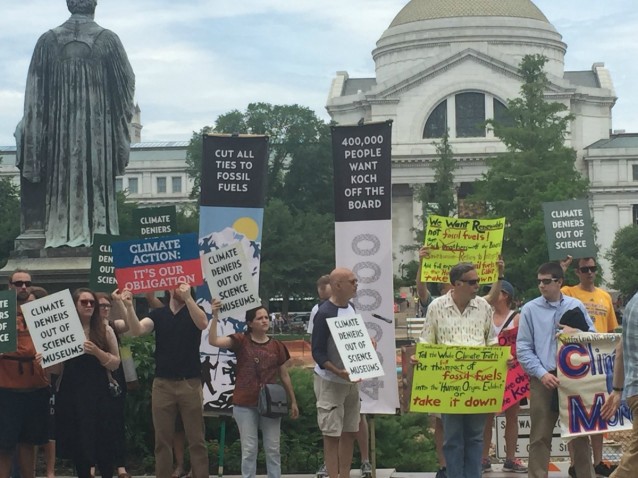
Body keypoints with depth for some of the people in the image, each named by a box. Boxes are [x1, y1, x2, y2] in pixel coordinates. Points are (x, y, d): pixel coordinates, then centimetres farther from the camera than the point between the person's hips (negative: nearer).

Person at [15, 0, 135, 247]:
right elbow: (127, 81, 3)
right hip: (98, 125, -1)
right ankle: (97, 231, -1)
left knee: (61, 178, 7)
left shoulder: (48, 40, 1)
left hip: (58, 124, 2)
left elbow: (34, 91, 2)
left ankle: (60, 232, 5)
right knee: (97, 179, 2)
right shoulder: (107, 39, -3)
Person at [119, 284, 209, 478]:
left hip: (190, 383, -1)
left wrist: (188, 297, -31)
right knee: (162, 440, 4)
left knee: (196, 440, 0)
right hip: (163, 384, 1)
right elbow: (137, 330, -10)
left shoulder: (194, 311, 5)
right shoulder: (157, 314, 7)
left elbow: (203, 323, -19)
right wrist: (129, 307, -27)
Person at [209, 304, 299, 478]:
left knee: (272, 448, 8)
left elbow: (284, 376, 10)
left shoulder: (277, 346, 2)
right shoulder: (241, 341, -3)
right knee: (249, 449, 4)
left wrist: (293, 401, 11)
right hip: (245, 404, -2)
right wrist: (215, 316, -26)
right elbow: (213, 341, -16)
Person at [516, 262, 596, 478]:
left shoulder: (576, 306, 7)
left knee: (580, 434, 7)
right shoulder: (530, 309, 1)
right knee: (540, 438, 3)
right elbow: (523, 348, -1)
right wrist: (542, 374, -12)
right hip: (543, 379, -1)